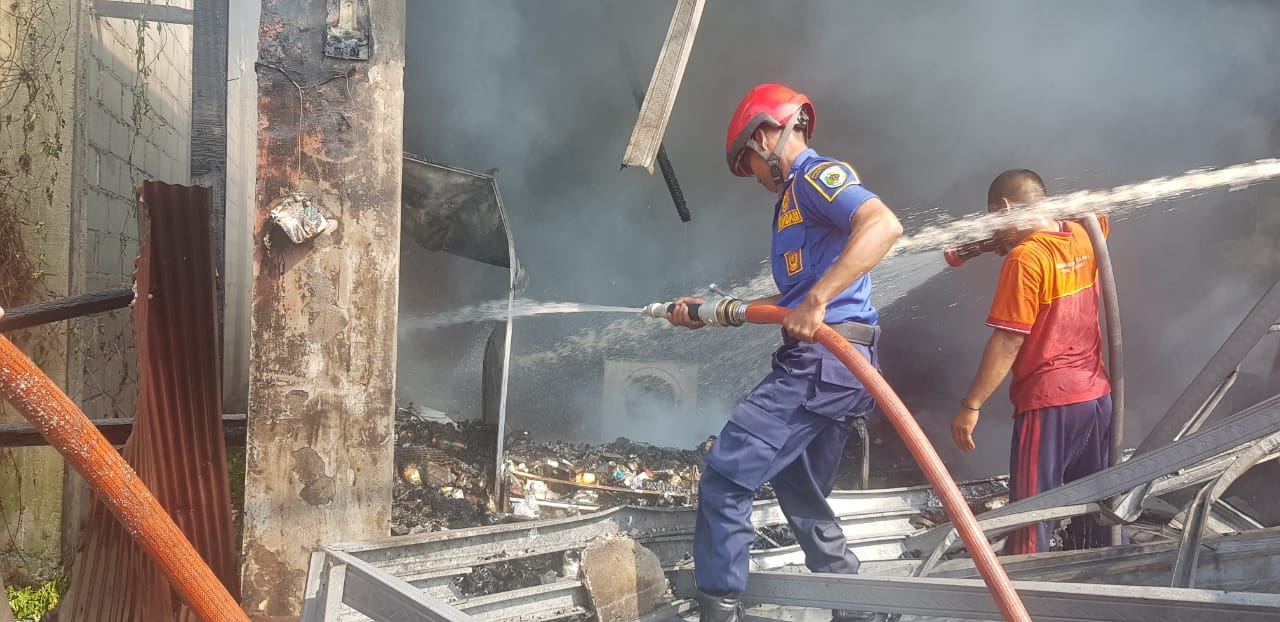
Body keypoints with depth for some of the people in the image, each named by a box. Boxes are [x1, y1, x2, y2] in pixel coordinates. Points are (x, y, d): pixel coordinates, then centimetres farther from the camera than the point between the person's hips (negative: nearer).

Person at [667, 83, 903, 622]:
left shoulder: (815, 174, -6)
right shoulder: (794, 198, 25)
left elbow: (883, 224, -26)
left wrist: (816, 302, -32)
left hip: (821, 363, -10)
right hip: (824, 369, 10)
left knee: (725, 478, -10)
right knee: (803, 499, 15)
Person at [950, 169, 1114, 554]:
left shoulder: (1025, 258, -15)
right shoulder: (1082, 239, 6)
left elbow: (1008, 342, -17)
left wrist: (971, 405, -11)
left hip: (1048, 402, -8)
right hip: (1098, 395, 8)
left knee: (1031, 520, -4)